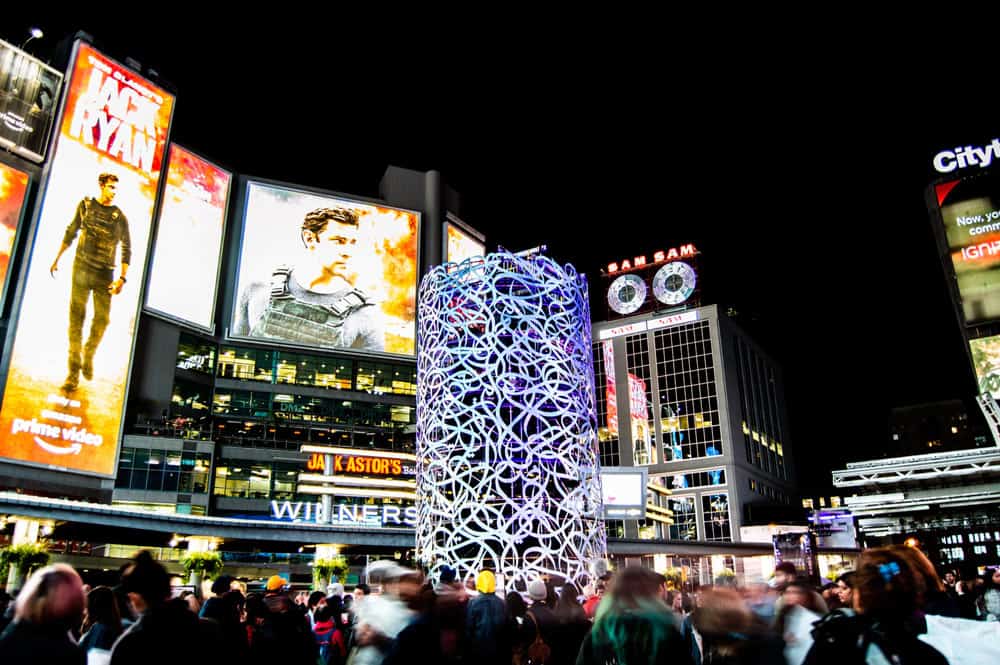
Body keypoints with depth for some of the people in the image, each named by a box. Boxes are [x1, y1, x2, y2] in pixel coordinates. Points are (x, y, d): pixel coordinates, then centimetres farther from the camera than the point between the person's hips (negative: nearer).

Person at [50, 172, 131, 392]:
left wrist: (122, 278, -8)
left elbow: (127, 249, 1)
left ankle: (89, 355, 24)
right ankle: (73, 372, 2)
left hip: (105, 274, 0)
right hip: (81, 269, 1)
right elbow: (71, 232, 15)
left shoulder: (119, 217, 0)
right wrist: (57, 259, 17)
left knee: (102, 319, -6)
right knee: (76, 317, -2)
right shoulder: (85, 205, 5)